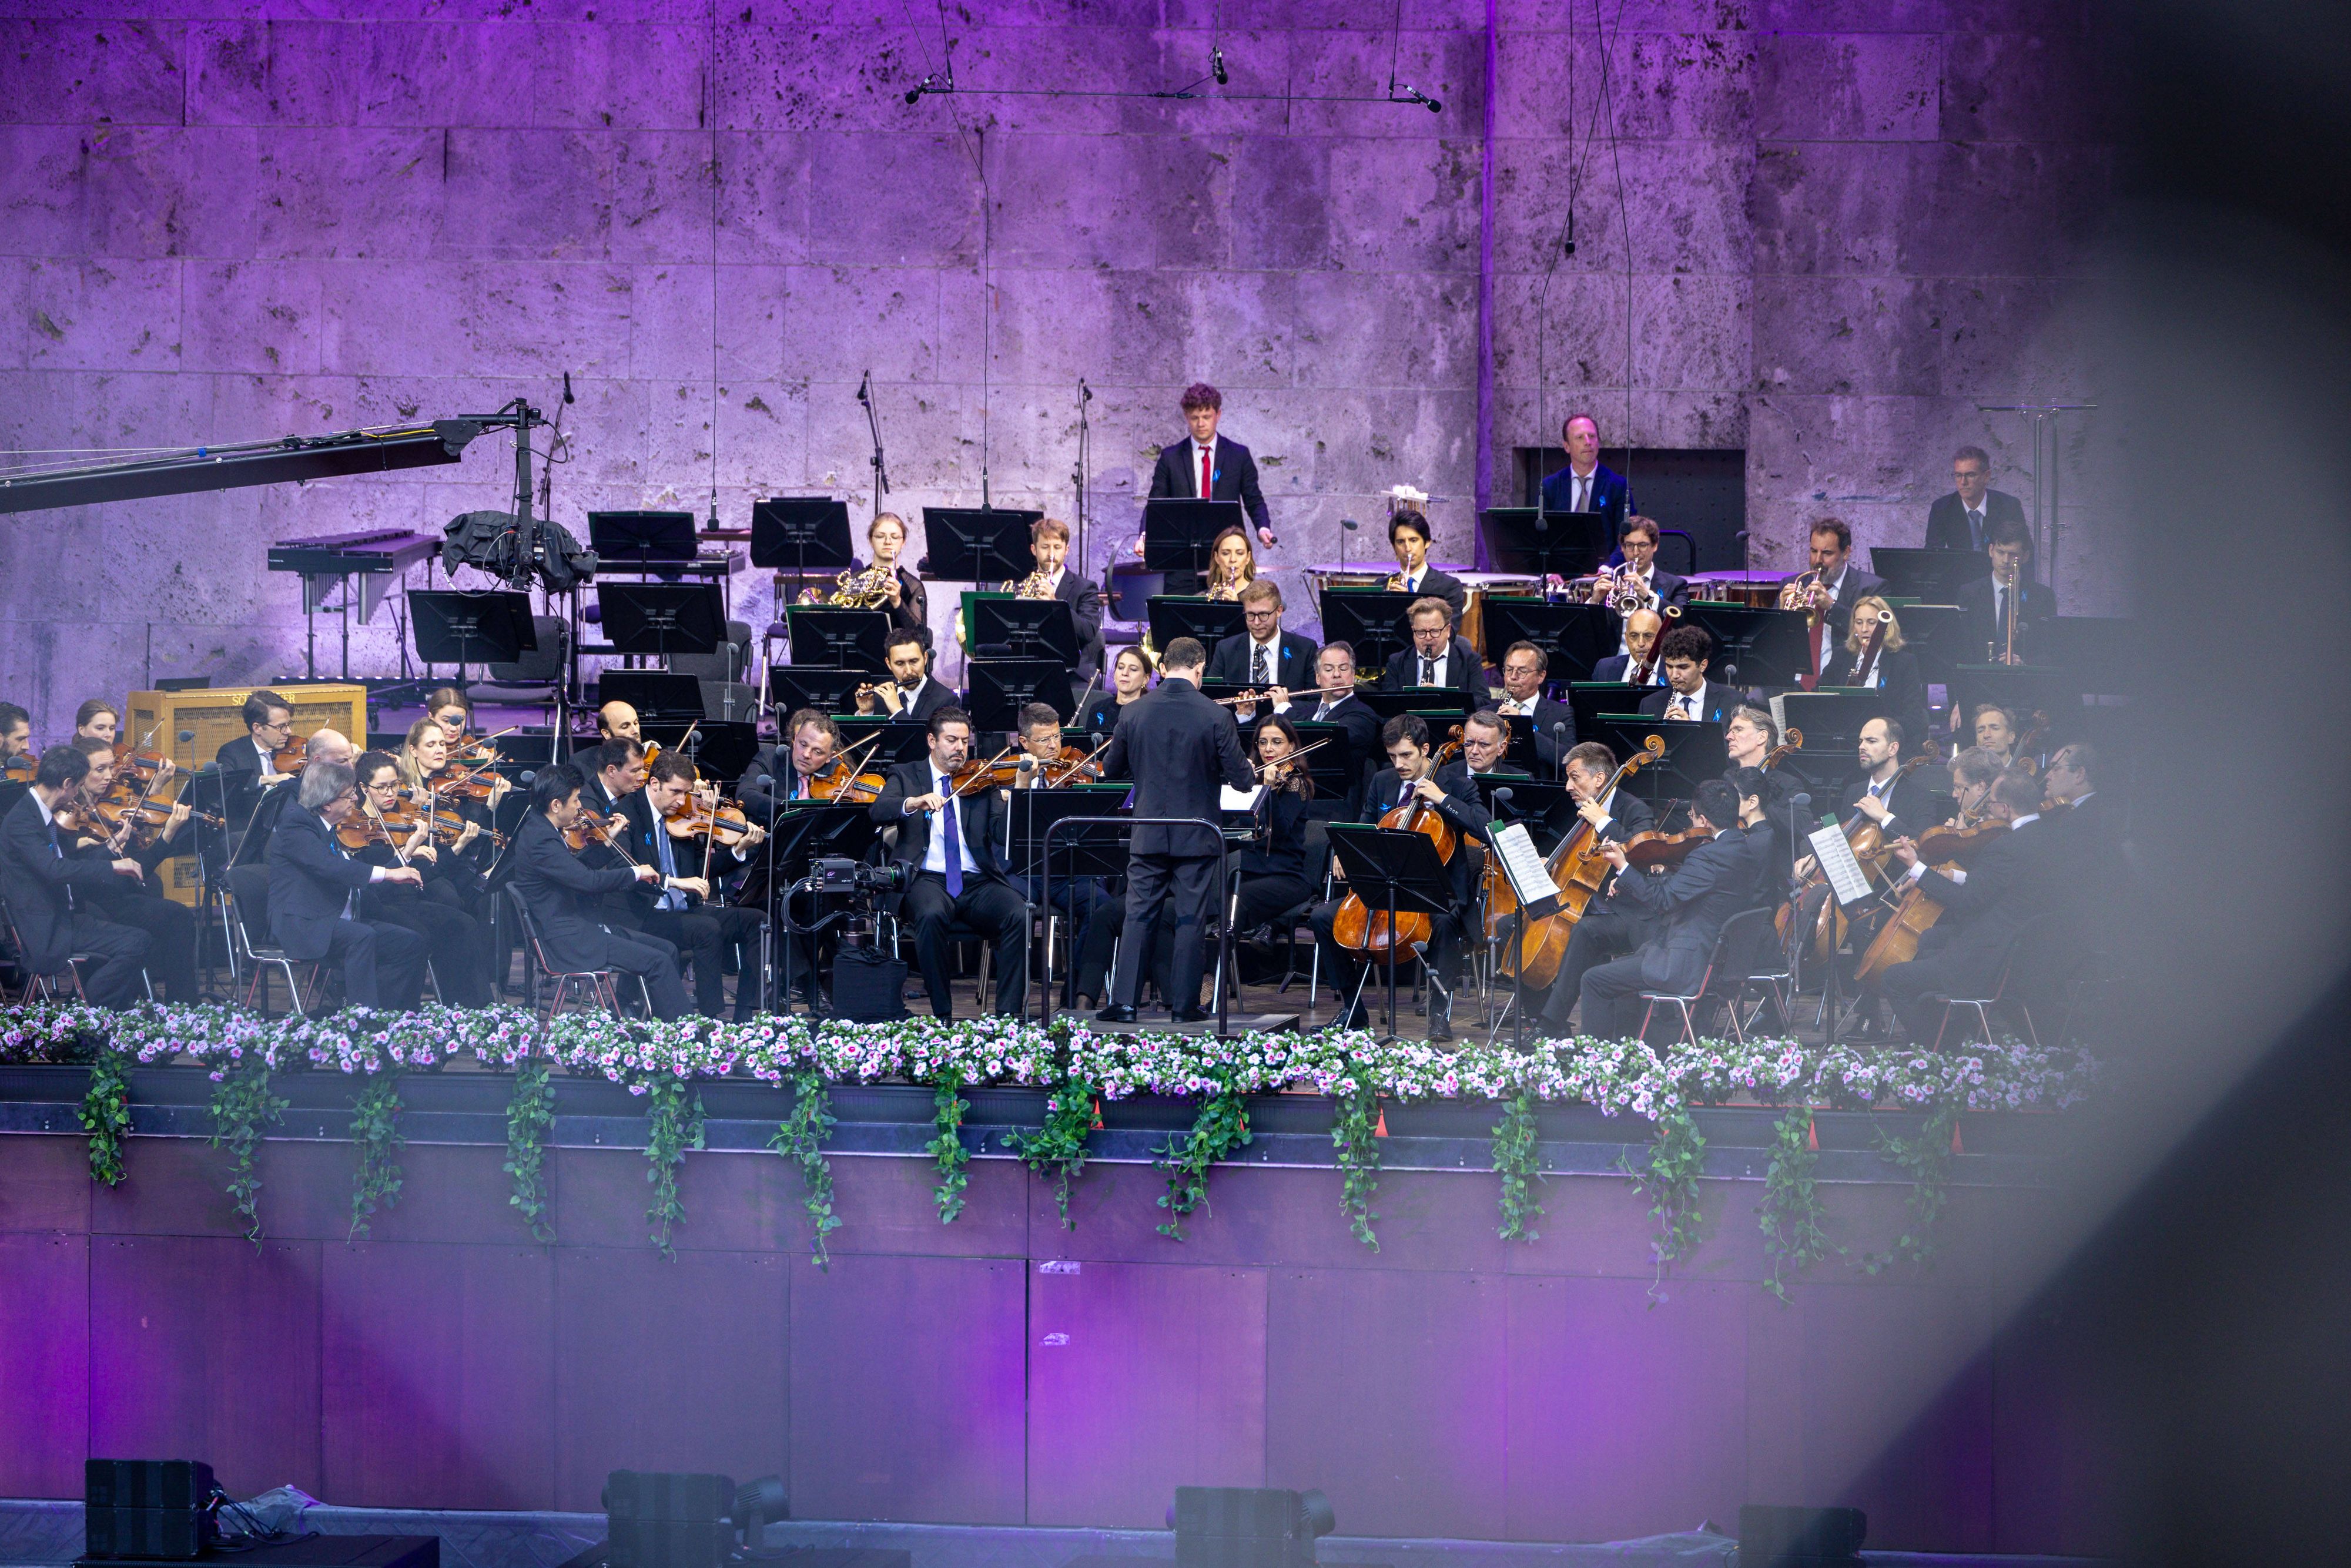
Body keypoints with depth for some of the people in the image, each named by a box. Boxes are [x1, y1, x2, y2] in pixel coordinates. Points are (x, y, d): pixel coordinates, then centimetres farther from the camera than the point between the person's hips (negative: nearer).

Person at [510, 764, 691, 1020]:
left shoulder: (542, 831, 12)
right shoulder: (539, 840, -21)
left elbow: (579, 872, 22)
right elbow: (589, 881, -27)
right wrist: (636, 872, -14)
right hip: (568, 941, -11)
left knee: (667, 950, 9)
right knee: (657, 962, -17)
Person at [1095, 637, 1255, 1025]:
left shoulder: (1134, 714, -3)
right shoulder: (1215, 717, -12)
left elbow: (1112, 768, 9)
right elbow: (1241, 779, -9)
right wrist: (1249, 773, 14)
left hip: (1148, 834, 2)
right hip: (1197, 836, -2)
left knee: (1138, 916, 7)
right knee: (1191, 919, 5)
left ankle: (1123, 1001, 1)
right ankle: (1184, 1004, 7)